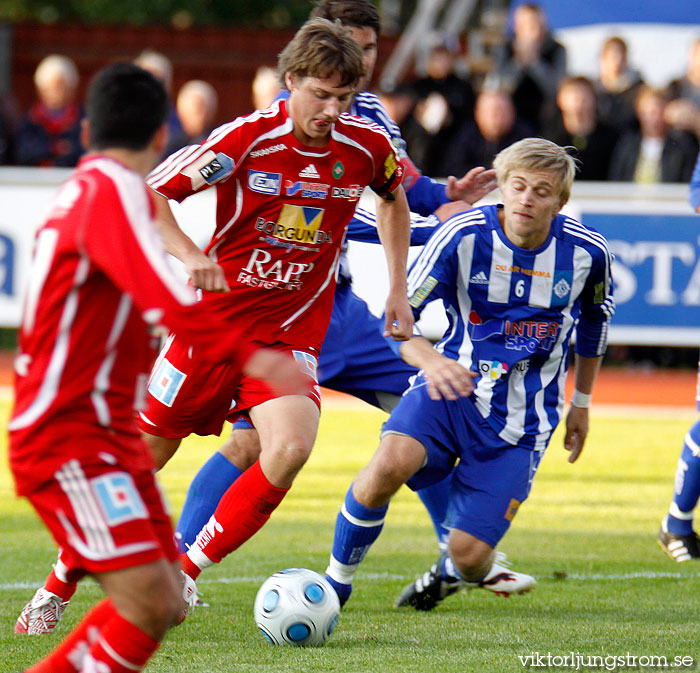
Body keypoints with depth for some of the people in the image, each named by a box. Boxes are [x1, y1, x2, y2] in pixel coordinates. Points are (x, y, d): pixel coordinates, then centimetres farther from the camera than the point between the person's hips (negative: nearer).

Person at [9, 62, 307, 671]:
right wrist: (247, 354, -34)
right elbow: (158, 292, -29)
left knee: (165, 606, 6)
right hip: (69, 442, -10)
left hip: (112, 437, 10)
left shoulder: (83, 188, 18)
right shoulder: (113, 188, -13)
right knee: (147, 604, -20)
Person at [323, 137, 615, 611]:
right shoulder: (464, 235, -13)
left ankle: (452, 573, 34)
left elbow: (594, 319, 15)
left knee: (469, 554, -9)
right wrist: (430, 361, -34)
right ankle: (336, 582, -10)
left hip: (520, 423, 1)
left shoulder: (586, 252, -7)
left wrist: (582, 403, 23)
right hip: (453, 387, -1)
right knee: (392, 461, -34)